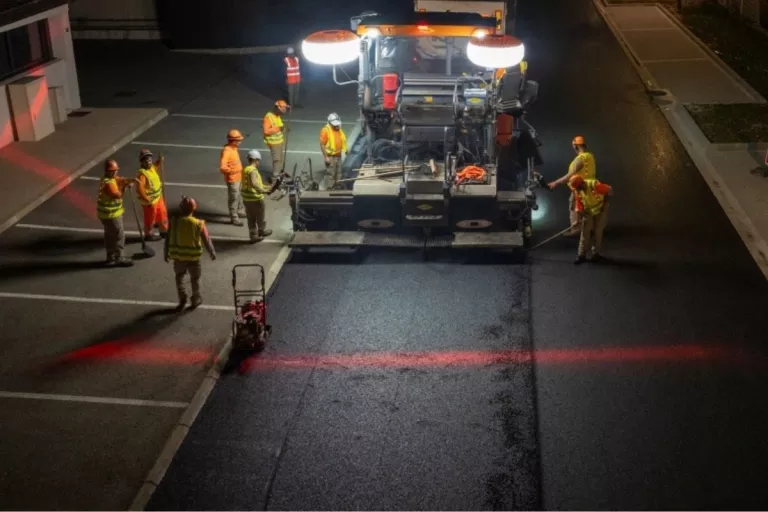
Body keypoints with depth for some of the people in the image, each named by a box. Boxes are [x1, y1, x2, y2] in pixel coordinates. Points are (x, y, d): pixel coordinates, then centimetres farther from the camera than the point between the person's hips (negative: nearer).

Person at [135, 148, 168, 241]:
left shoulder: (152, 168, -1)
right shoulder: (142, 173, -29)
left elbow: (156, 167, 25)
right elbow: (139, 189, -36)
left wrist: (160, 161, 5)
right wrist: (147, 199, -30)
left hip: (158, 198, 9)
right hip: (150, 201, -9)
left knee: (163, 215, 24)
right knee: (150, 219, 11)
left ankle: (163, 231, 43)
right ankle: (149, 235, 30)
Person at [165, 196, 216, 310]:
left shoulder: (174, 221, -9)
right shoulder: (199, 224, -14)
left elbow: (168, 239, -2)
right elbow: (206, 240, -8)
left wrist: (166, 254, 12)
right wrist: (212, 253, 8)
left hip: (178, 255, 1)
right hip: (193, 256, -1)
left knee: (179, 276, 25)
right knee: (195, 278, 19)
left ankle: (182, 297, 15)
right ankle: (196, 300, 31)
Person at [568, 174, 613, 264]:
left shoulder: (594, 185, -33)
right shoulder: (578, 191, -14)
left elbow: (609, 190, -26)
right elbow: (579, 206, -8)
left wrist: (605, 204, -19)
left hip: (600, 210, -4)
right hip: (588, 212, 4)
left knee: (598, 231, -2)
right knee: (585, 232, -2)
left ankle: (596, 253, 12)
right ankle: (582, 255, 1)